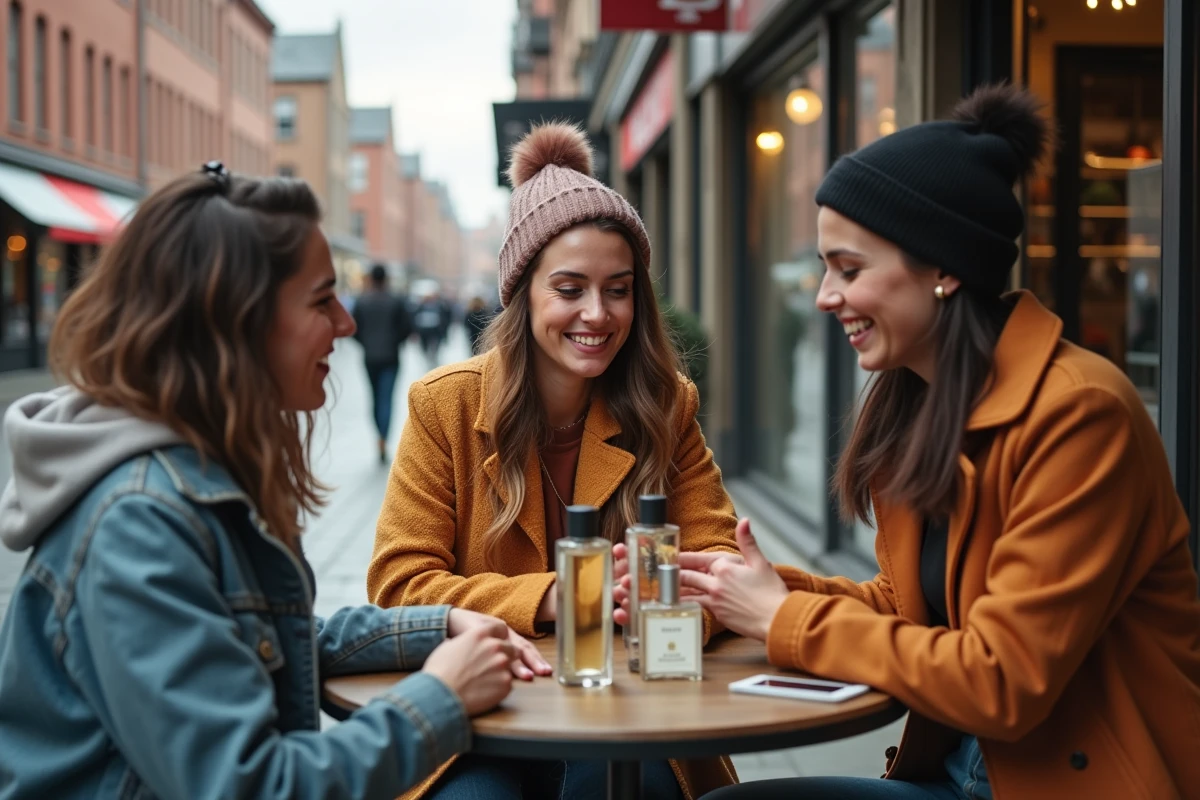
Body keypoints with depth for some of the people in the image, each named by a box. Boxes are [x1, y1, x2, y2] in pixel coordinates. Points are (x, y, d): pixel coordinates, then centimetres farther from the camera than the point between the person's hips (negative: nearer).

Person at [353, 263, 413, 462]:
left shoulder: (361, 302, -3)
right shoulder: (397, 302, -6)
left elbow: (354, 329, -4)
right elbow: (407, 328, -6)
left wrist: (367, 343, 13)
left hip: (370, 357, 2)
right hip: (390, 357, -2)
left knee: (375, 397, 15)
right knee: (386, 398, -5)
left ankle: (381, 437, 24)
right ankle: (383, 440, -20)